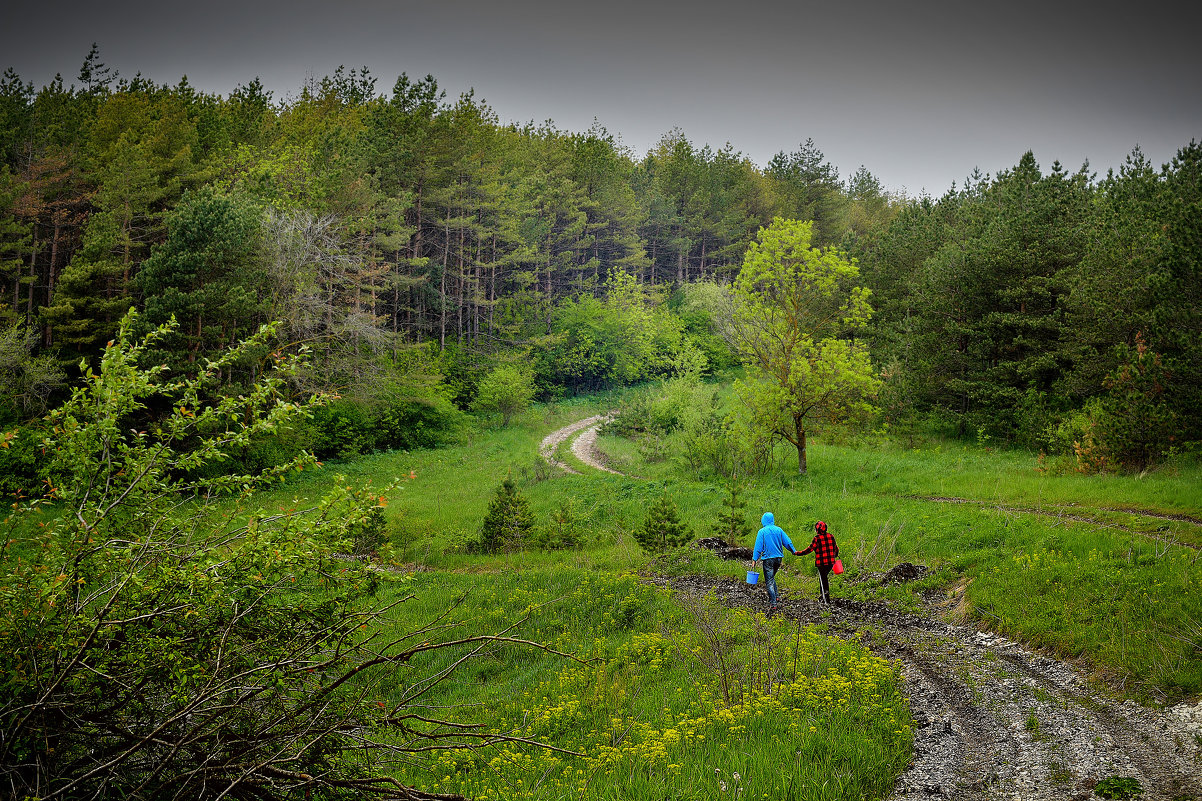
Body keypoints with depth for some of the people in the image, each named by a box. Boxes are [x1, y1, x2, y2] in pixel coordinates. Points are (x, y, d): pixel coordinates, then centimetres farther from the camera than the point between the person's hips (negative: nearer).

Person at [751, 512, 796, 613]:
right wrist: (794, 552, 19)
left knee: (769, 582, -4)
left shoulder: (762, 532, -8)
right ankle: (775, 597, 20)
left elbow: (758, 547, -9)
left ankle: (773, 604, -13)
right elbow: (788, 542, 5)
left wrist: (754, 559, -4)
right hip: (779, 558, 5)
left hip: (768, 558, -5)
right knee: (772, 577, 25)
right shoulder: (779, 530, 3)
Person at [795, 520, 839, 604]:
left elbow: (810, 549, -12)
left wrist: (798, 553, -5)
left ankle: (827, 599, 4)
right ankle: (823, 597, 20)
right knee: (822, 578, 20)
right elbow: (836, 549, 15)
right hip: (831, 562, 5)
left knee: (823, 579, 4)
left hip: (821, 563, -5)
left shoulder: (817, 538, -11)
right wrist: (835, 556, 37)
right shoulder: (831, 536, 6)